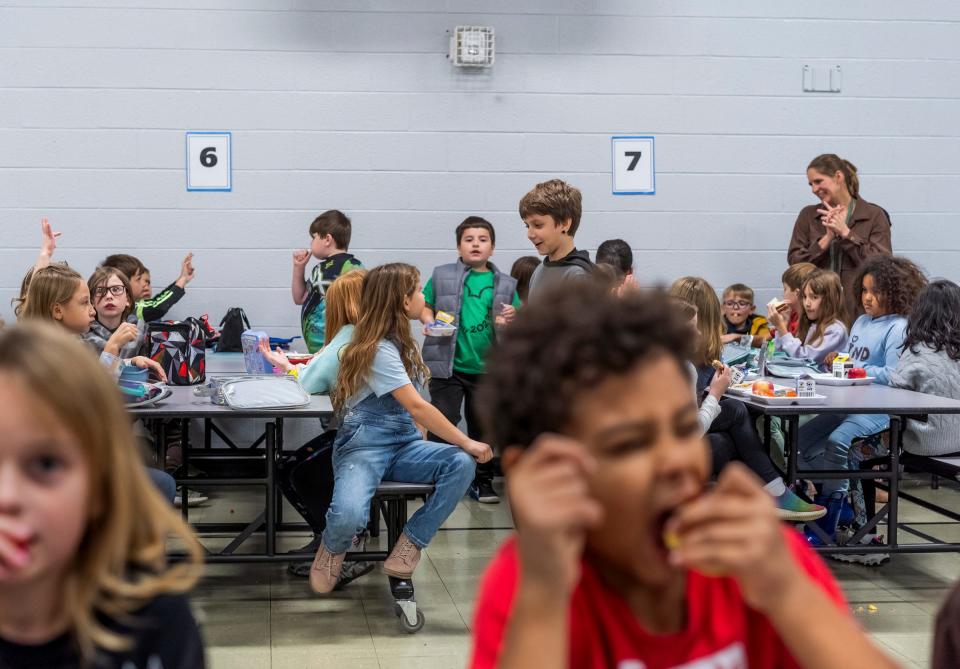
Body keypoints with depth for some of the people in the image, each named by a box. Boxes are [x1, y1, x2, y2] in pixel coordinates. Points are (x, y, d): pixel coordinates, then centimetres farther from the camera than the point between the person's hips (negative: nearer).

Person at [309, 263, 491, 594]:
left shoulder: (401, 342, 15)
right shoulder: (379, 350, -15)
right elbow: (417, 407, -19)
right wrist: (467, 442, -16)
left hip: (404, 445, 8)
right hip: (364, 447, -8)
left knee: (462, 465, -22)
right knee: (349, 516, -36)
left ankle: (408, 547, -10)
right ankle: (333, 548, 4)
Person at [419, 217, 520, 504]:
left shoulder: (505, 284, 7)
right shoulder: (442, 276, 1)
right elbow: (424, 305, 9)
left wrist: (511, 320, -11)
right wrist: (428, 321, -11)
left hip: (487, 368, 3)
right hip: (448, 366, -2)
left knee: (482, 427, 13)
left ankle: (482, 481, 26)